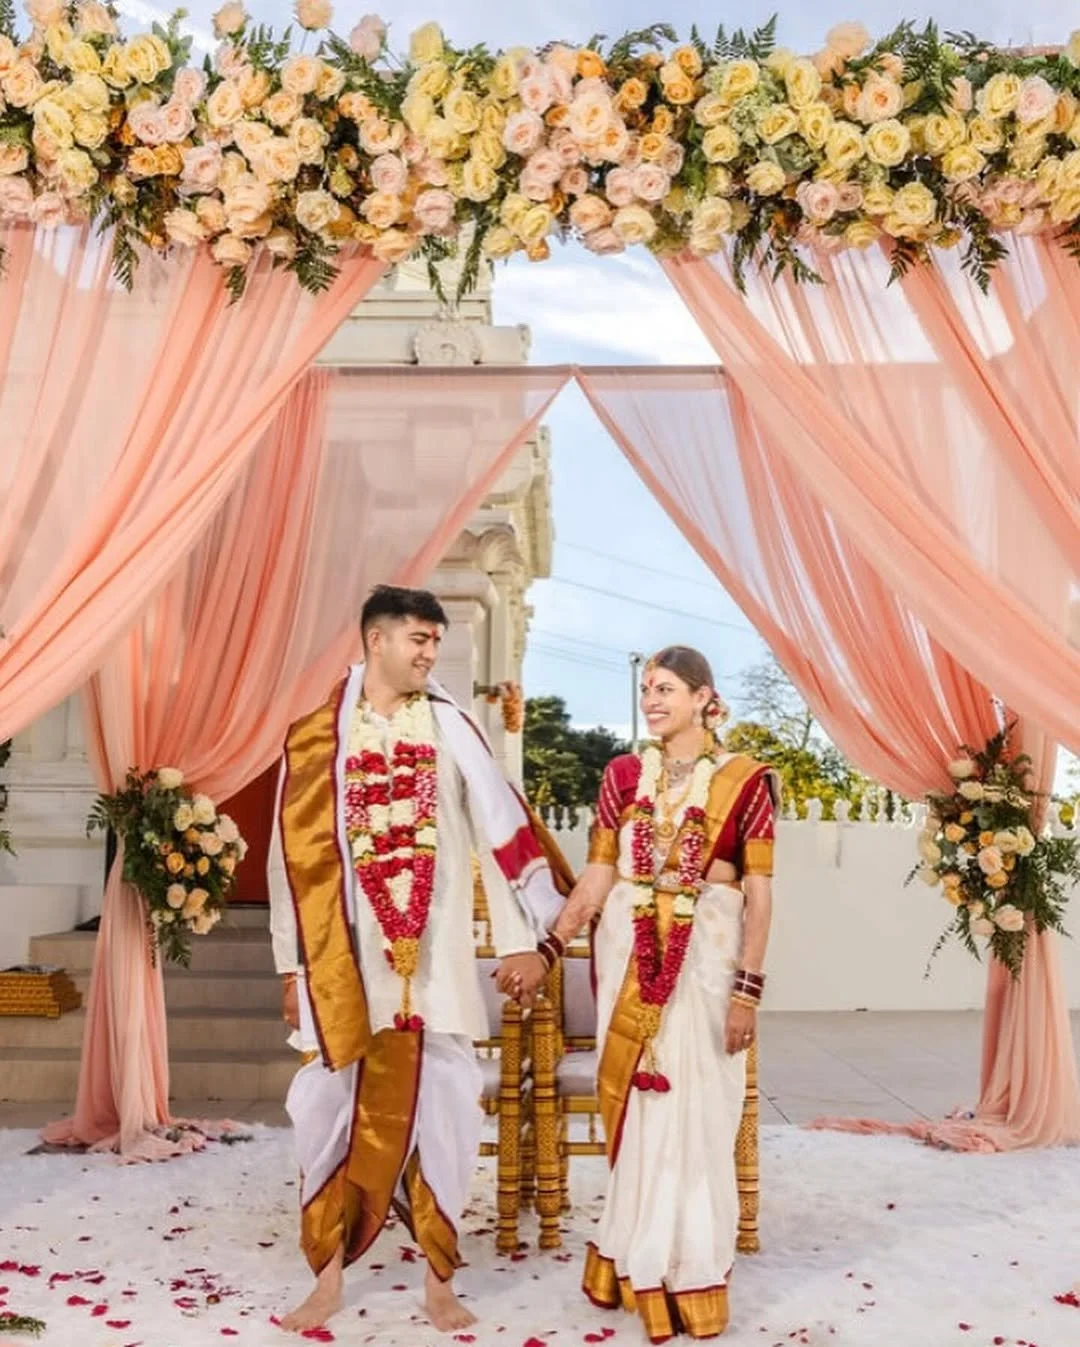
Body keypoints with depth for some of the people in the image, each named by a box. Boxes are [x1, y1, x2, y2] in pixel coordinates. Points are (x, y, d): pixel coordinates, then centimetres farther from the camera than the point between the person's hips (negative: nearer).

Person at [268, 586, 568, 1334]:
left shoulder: (450, 727, 2)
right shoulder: (315, 738, 1)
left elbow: (499, 827, 0)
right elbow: (295, 856, 4)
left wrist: (522, 938, -4)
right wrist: (294, 966, 4)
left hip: (434, 956, 0)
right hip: (345, 954, 0)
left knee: (437, 1107, 7)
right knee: (336, 1110, 7)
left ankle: (441, 1282, 22)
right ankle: (329, 1279, 24)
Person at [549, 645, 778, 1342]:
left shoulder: (745, 779, -4)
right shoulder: (623, 773, 5)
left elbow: (758, 892, -5)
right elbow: (597, 877, 5)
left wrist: (748, 987, -9)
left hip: (706, 956, -3)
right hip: (629, 953, 3)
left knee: (693, 1112, 4)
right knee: (637, 1106, 10)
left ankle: (685, 1269, 21)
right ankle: (642, 1264, 26)